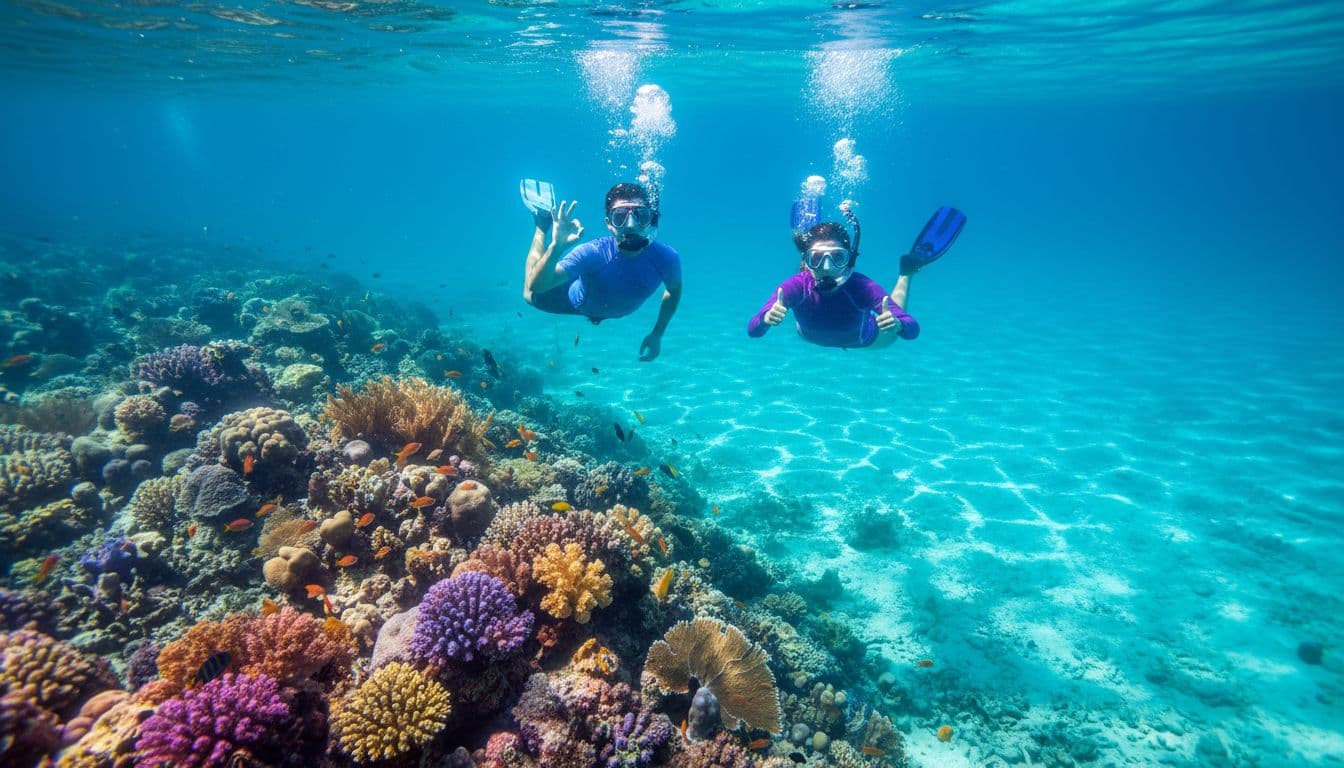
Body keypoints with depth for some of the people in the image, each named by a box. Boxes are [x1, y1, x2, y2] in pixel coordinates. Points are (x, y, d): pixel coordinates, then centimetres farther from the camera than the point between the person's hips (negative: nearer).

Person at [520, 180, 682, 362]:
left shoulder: (665, 258, -37)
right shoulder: (591, 254, -45)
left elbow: (674, 290, -13)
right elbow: (534, 288, -47)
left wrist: (657, 334, -9)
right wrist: (556, 247, -64)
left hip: (617, 312, 4)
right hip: (577, 302, -4)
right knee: (531, 297, 18)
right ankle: (543, 223, 26)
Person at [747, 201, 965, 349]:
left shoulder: (862, 287, -43)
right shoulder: (797, 286, -42)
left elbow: (912, 330, -45)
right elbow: (753, 330, -51)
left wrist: (897, 323, -68)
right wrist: (767, 317, -73)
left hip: (862, 339, -1)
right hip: (809, 336, 2)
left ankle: (908, 270, 39)